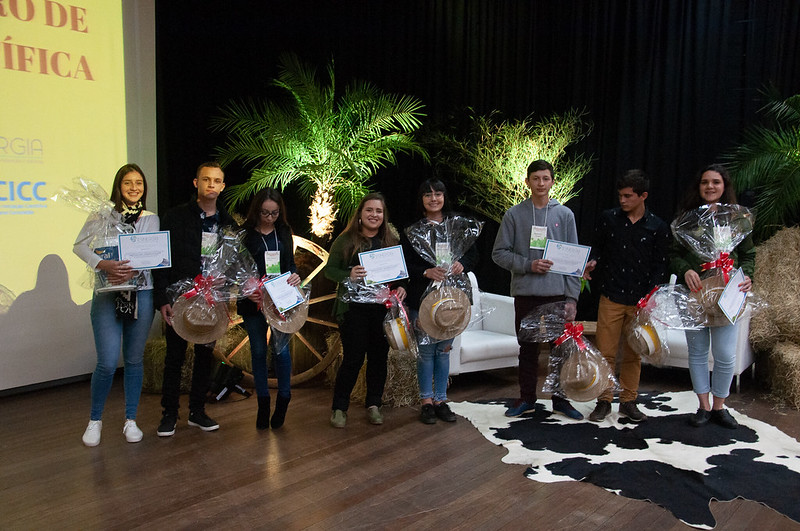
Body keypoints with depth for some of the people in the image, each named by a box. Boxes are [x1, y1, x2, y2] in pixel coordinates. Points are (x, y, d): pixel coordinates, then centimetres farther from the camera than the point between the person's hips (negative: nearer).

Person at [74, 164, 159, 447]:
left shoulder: (151, 219, 11)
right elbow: (80, 245, -4)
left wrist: (131, 271, -18)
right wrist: (104, 264, -22)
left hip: (141, 293, 2)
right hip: (107, 294, -2)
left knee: (134, 360, 8)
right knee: (107, 362, -7)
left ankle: (130, 420, 21)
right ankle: (95, 420, 15)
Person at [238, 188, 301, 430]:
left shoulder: (284, 233, 7)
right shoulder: (245, 235, -2)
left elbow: (291, 263, 11)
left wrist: (295, 275, -11)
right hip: (253, 301, -1)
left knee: (281, 349, -5)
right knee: (258, 351, 8)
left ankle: (283, 400, 14)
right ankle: (263, 403, 21)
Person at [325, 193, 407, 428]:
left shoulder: (392, 241, 9)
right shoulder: (345, 240, 1)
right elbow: (329, 269, 0)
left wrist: (401, 287, -6)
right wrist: (348, 275, -18)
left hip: (383, 309, 3)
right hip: (354, 309, -3)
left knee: (379, 358, 9)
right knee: (353, 359, -1)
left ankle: (373, 404, 25)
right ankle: (339, 407, 15)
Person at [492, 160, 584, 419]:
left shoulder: (565, 214, 5)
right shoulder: (514, 214, 2)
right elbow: (499, 253, 1)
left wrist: (572, 296, -3)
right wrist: (528, 265, -13)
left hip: (558, 293, 1)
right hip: (525, 293, -1)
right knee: (528, 349, 10)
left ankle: (560, 398, 23)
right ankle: (527, 398, 24)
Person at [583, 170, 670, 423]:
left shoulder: (658, 227, 1)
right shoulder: (609, 218, 2)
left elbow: (659, 266, 2)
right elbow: (598, 248, 11)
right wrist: (592, 263, -11)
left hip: (640, 300, 0)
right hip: (611, 297, 0)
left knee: (633, 355, 10)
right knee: (605, 352, 1)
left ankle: (628, 401, 23)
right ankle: (604, 401, 14)